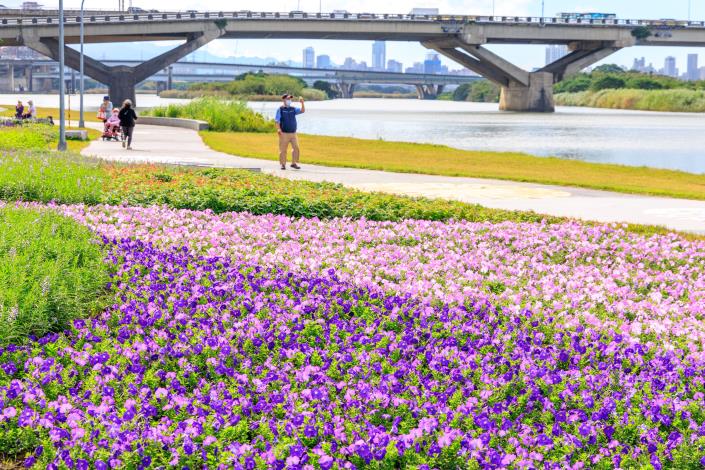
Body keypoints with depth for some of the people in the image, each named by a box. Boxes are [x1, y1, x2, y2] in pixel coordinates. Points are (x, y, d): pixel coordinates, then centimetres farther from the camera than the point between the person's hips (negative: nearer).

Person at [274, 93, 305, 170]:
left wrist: (302, 103, -12)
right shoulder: (280, 109, -2)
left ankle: (294, 163, 10)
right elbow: (277, 121, -7)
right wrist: (279, 129, -21)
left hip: (293, 133, 4)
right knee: (283, 150, 1)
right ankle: (283, 164, 10)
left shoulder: (293, 109, 11)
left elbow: (302, 111, 3)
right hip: (284, 133, -4)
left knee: (296, 148, 0)